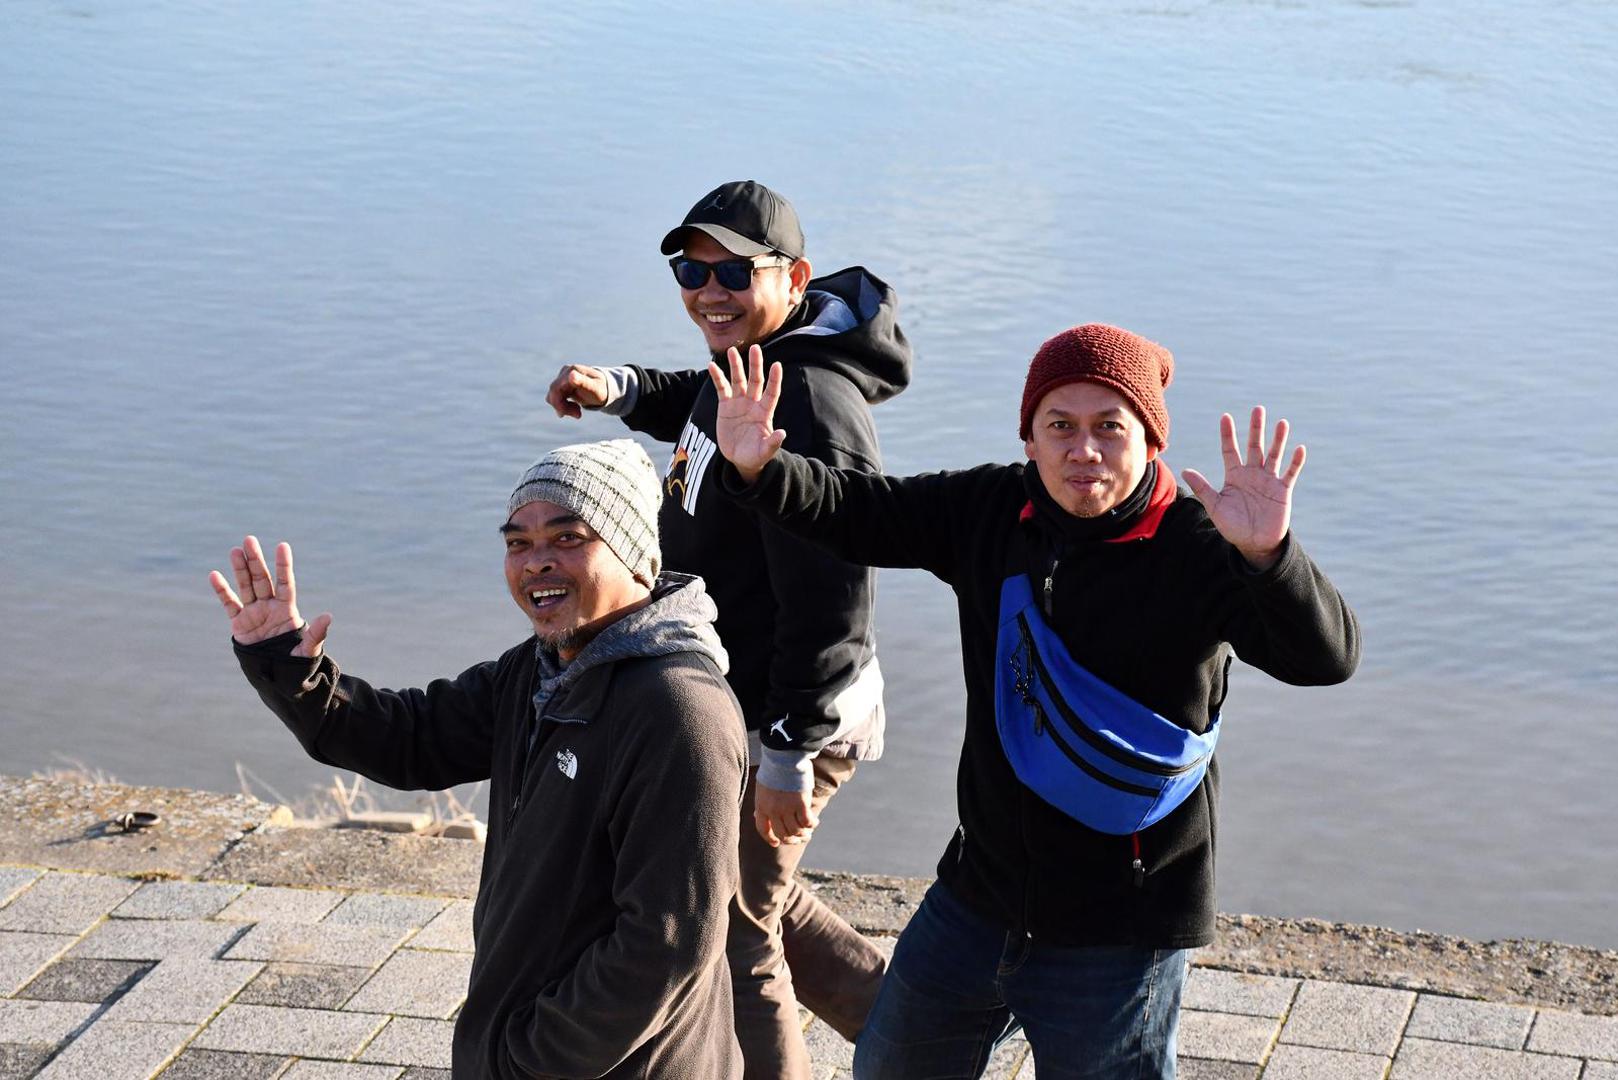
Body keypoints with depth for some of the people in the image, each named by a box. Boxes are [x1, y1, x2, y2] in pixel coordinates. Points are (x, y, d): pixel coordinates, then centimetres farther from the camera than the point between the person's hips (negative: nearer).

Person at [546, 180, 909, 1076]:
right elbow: (697, 406, 30)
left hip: (776, 723, -11)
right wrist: (621, 389, 8)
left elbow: (829, 598, -29)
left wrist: (790, 753, -25)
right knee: (754, 897, 25)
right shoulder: (753, 361, 5)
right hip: (734, 703, 11)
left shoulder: (808, 404, -27)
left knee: (730, 934, 3)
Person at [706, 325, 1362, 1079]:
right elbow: (855, 514, 6)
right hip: (975, 900, 6)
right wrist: (758, 469, -14)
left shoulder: (1194, 547, -19)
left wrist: (1265, 557, -51)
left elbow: (1324, 656, -31)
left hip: (1117, 933, -6)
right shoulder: (992, 510, -2)